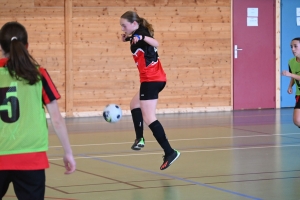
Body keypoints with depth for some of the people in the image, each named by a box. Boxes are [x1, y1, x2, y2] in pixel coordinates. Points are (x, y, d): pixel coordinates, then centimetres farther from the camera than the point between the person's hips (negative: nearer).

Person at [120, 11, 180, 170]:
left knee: (148, 118, -14)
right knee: (134, 104, 30)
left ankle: (169, 152, -20)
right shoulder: (137, 35, 15)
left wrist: (141, 37, -48)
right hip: (154, 79, 10)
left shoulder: (140, 33, -12)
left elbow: (155, 43, -31)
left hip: (151, 80, -10)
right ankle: (139, 139, 28)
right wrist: (128, 39, 23)